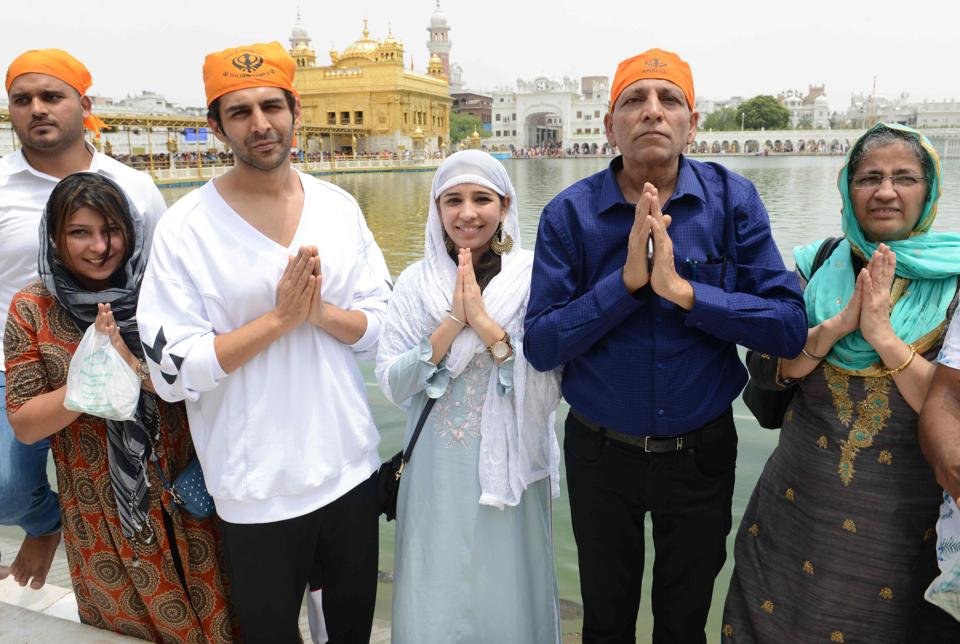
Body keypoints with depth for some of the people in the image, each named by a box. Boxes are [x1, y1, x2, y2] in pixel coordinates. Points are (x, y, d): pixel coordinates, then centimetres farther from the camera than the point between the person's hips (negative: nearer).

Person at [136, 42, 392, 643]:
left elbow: (384, 325, 0)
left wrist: (320, 311, -18)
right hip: (256, 488, -3)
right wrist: (279, 318, -21)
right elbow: (173, 370, -15)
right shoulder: (185, 228, -12)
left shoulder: (340, 206, -1)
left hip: (351, 466, 3)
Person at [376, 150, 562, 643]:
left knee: (508, 602, 15)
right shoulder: (415, 282, -2)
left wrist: (483, 321, -21)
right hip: (436, 473, 2)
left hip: (509, 469, -1)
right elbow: (392, 384, -7)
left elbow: (549, 390, -13)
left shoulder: (534, 278, -7)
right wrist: (451, 324, -19)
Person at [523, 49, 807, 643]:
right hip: (601, 453, 0)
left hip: (702, 452, 1)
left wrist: (683, 289, -27)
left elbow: (791, 327, -15)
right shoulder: (569, 213, -12)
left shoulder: (733, 199, -10)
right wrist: (627, 281, -27)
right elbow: (541, 347, -16)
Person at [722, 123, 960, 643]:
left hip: (906, 521, -2)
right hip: (800, 504, 2)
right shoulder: (816, 265, 0)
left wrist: (883, 336, -24)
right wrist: (839, 324, -21)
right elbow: (765, 370, -8)